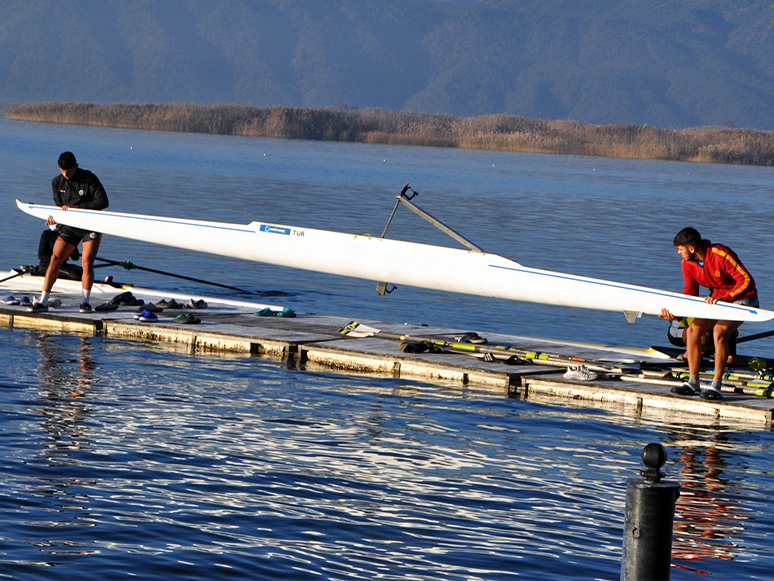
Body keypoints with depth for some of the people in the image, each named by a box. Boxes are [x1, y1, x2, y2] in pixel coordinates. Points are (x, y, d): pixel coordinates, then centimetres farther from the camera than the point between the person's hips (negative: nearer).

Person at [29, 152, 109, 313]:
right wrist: (53, 216, -10)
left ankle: (85, 301, 1)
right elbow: (59, 204, 12)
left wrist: (77, 207, -23)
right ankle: (43, 301, -5)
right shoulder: (57, 182, 2)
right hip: (70, 226, 4)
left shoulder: (89, 180, -12)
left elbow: (103, 202, -18)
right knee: (55, 259, -8)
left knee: (87, 262, -16)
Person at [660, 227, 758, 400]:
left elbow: (747, 281, -29)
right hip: (717, 300, 8)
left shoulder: (721, 255, -28)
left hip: (742, 299, -8)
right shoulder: (688, 263, -5)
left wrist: (724, 298, -39)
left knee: (719, 332, -29)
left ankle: (716, 387, -25)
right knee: (692, 331, -9)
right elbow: (690, 294, -1)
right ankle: (693, 384, -4)